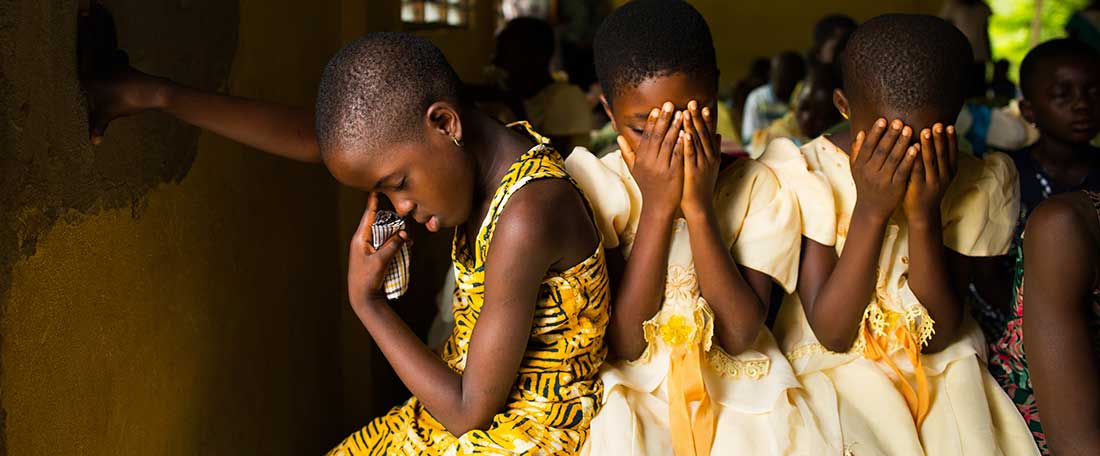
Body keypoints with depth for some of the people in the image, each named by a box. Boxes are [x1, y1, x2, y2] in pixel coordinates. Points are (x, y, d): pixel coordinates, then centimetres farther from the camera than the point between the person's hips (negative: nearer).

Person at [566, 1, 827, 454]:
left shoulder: (756, 187, -3)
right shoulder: (594, 184, -6)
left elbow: (739, 335, -12)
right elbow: (623, 341, -13)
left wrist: (699, 209, -18)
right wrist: (657, 208, -19)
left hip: (737, 391, 1)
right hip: (631, 394, -1)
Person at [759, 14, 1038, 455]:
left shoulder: (975, 183, -7)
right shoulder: (805, 174, -13)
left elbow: (938, 335, -10)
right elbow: (833, 333, -16)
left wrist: (924, 215, -22)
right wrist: (869, 211, -25)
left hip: (940, 373, 2)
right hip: (833, 372, -2)